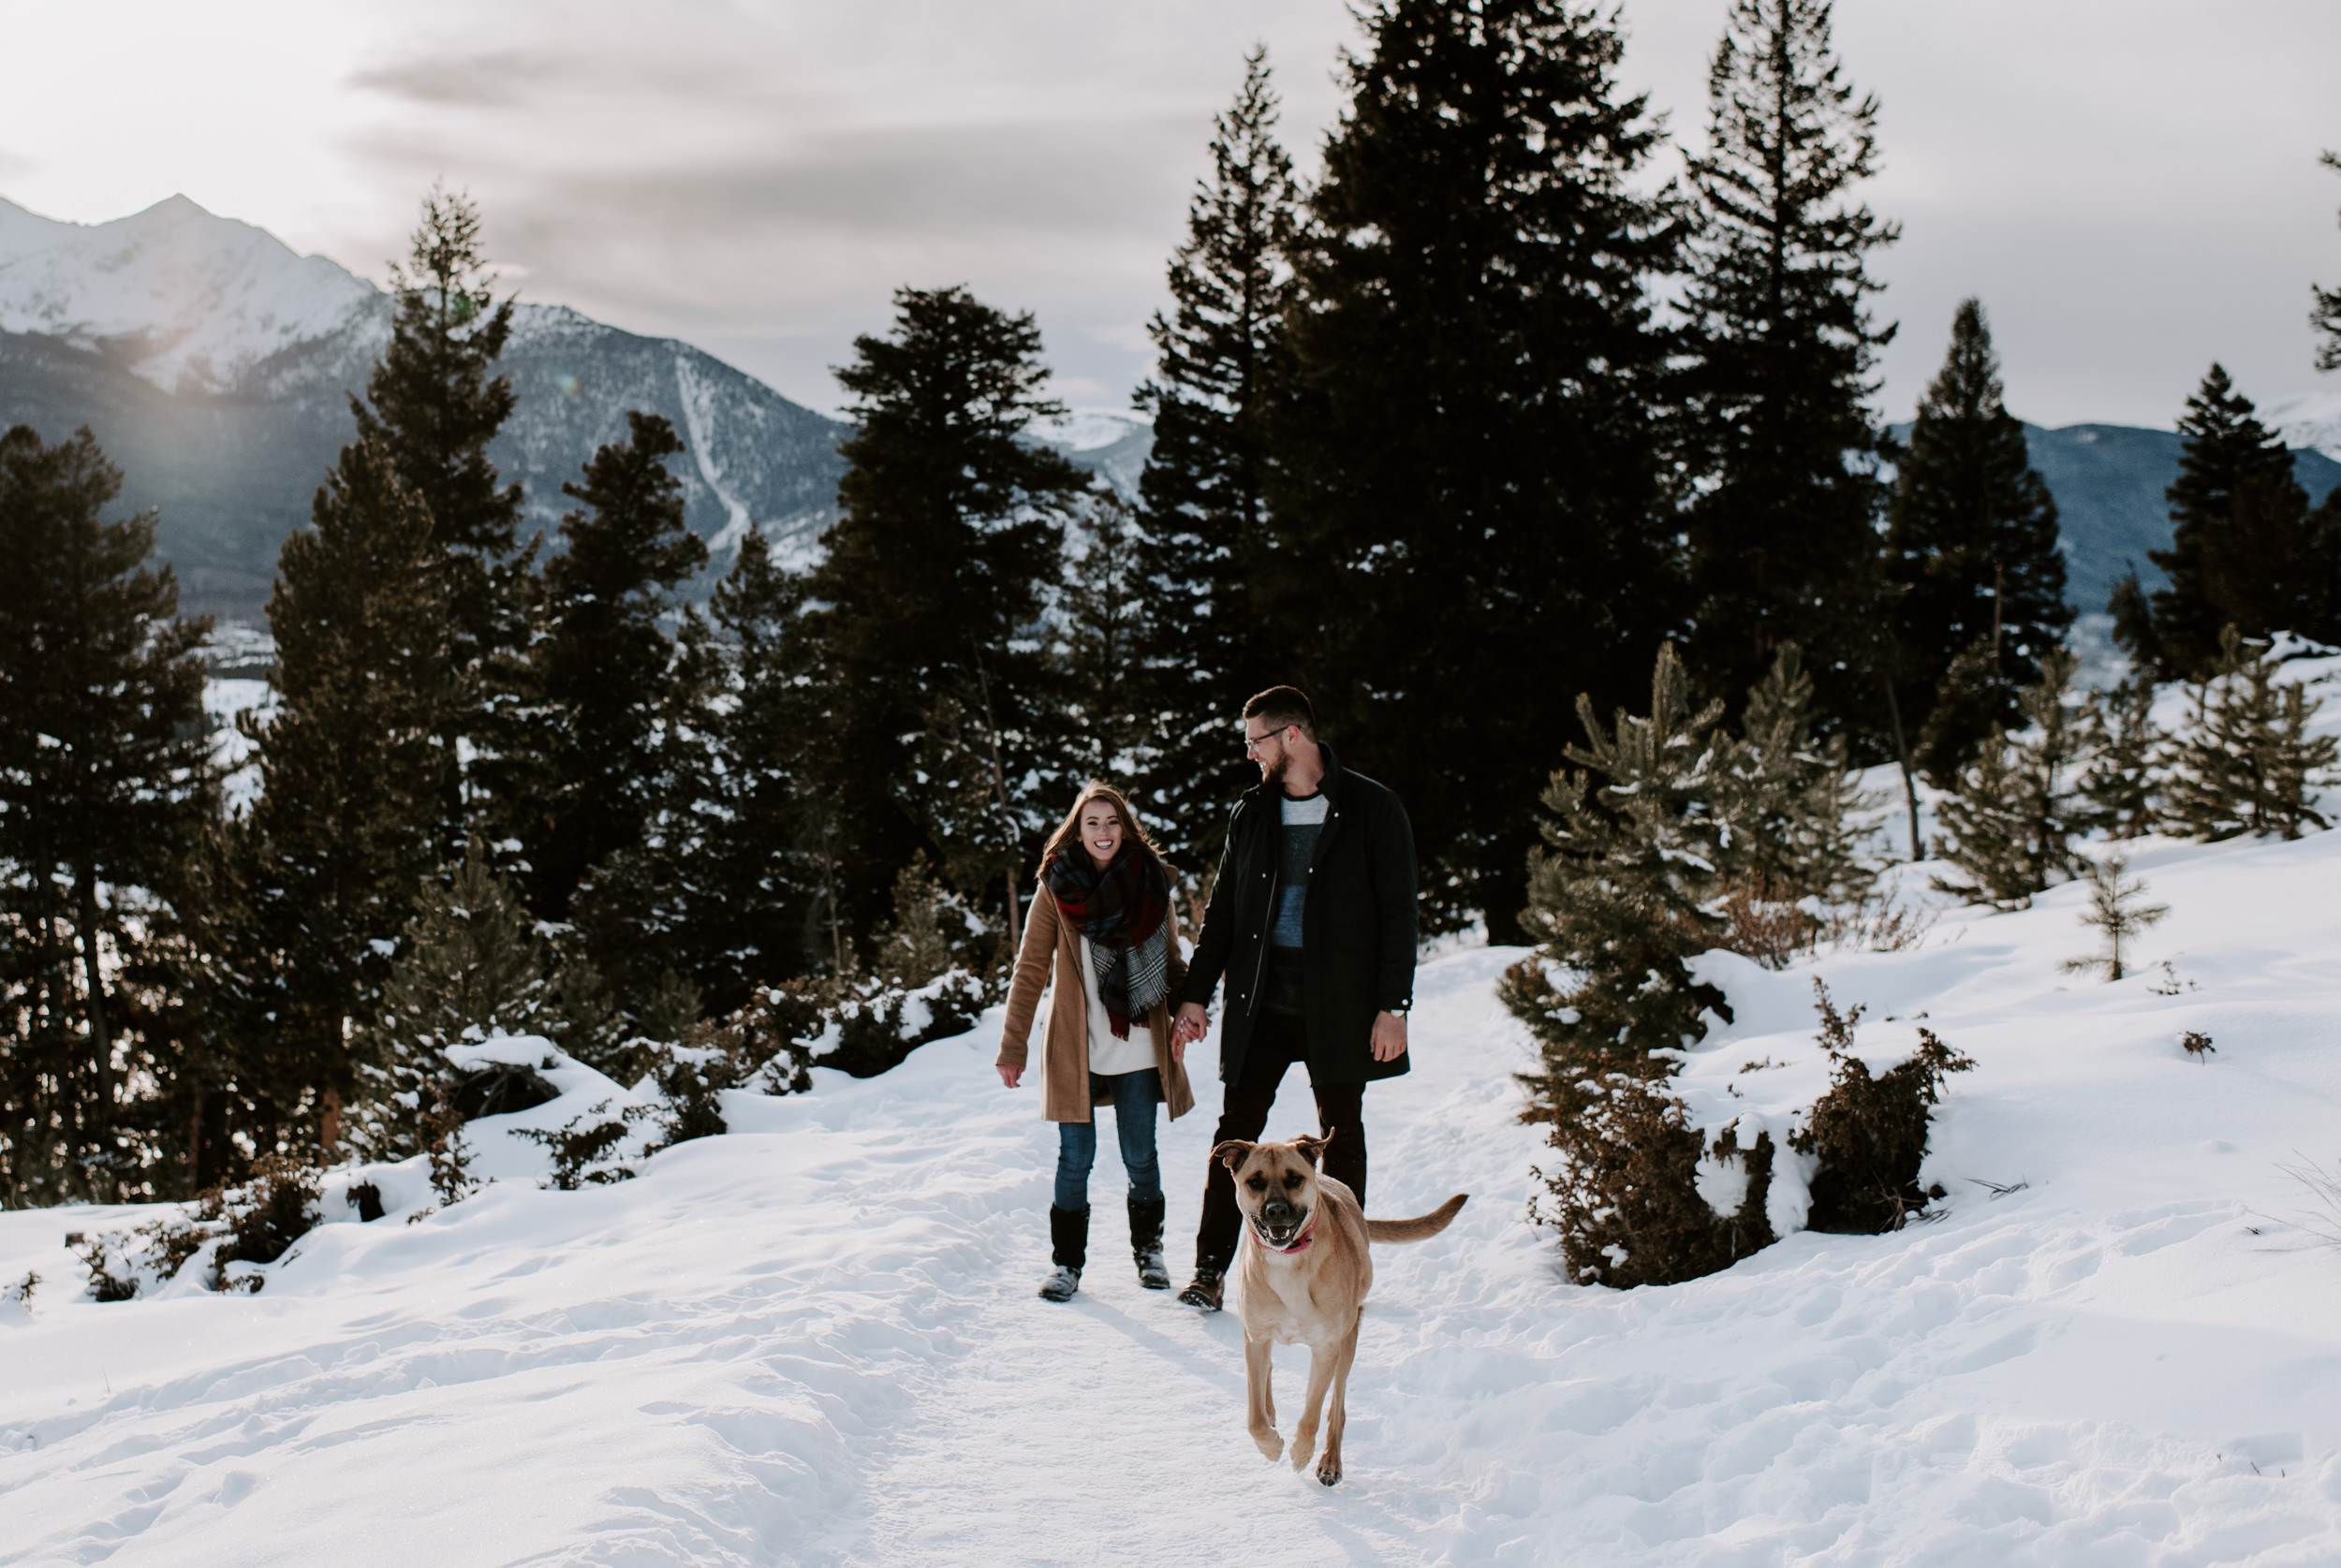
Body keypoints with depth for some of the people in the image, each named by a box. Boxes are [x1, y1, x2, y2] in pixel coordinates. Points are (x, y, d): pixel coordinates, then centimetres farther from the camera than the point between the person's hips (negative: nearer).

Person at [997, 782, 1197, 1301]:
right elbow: (1030, 970, 0)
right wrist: (1013, 1046, -4)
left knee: (1140, 1156, 8)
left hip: (1138, 1048, 1)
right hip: (1075, 1050, -1)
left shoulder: (1151, 882, 4)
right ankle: (1066, 1263, 14)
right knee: (1075, 1158, 1)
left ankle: (1148, 1250, 27)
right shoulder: (1056, 888, -1)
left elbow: (1172, 960, 13)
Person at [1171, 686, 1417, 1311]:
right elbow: (1222, 909, 15)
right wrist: (1196, 993, 8)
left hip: (1338, 1002, -3)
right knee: (1236, 1127, 0)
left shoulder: (1373, 809, -2)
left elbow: (1397, 913, -4)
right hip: (1260, 1000, 3)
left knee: (1341, 1134, 5)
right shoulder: (1251, 812, 10)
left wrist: (1393, 1006, -9)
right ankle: (1210, 1268, 5)